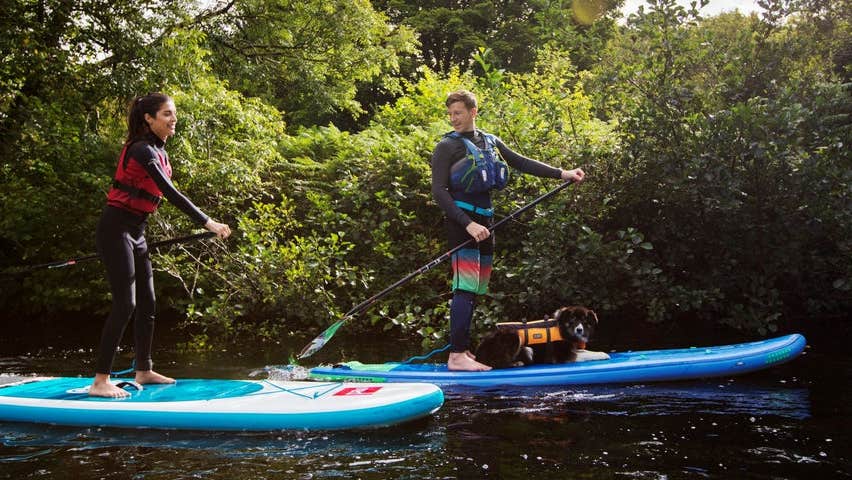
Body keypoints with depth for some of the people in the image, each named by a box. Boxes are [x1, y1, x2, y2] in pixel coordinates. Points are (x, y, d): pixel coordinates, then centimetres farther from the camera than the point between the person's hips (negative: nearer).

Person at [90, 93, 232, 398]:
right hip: (116, 230, -10)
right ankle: (100, 382, -11)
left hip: (136, 232, 10)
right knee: (125, 304, -13)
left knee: (147, 304, 13)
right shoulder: (142, 150, -19)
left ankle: (144, 371, 25)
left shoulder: (159, 152, 12)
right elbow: (171, 194, -27)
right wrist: (207, 222, -29)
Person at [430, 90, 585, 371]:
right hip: (461, 221, -7)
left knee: (476, 290, 8)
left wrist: (562, 173, 9)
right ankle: (456, 356, -16)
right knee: (466, 287, -15)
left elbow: (521, 163, 16)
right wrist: (468, 224, -21)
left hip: (483, 222, 7)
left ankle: (464, 351, 14)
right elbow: (439, 192, -12)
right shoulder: (447, 147, -5)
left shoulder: (490, 142, 15)